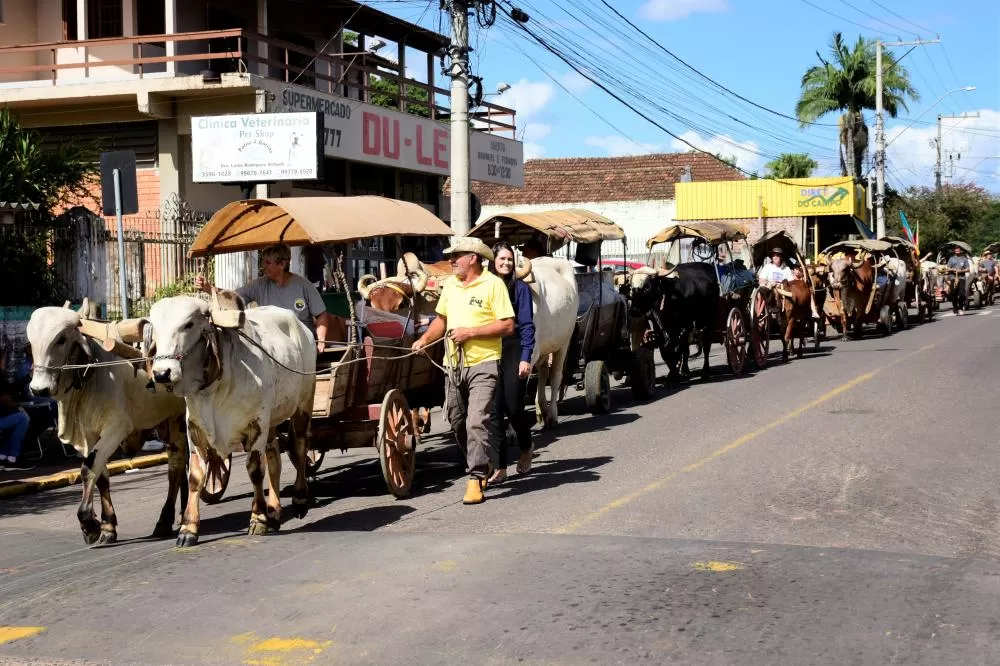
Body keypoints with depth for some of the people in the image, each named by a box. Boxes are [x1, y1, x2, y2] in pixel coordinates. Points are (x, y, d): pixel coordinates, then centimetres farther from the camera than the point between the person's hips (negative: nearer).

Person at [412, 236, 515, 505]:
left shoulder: (493, 284, -9)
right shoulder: (450, 284, 12)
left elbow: (507, 325, -13)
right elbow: (442, 319, 22)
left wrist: (471, 332, -17)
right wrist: (425, 339, 4)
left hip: (483, 364, -7)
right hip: (455, 364, 7)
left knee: (476, 422, -13)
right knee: (457, 421, 15)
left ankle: (476, 479, -9)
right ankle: (482, 463, 35)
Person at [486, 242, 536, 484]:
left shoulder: (519, 287, 0)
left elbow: (527, 325, -3)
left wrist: (526, 358, -10)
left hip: (513, 351, -2)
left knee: (514, 407, 0)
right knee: (495, 410, 0)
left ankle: (526, 449, 30)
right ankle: (500, 467, 3)